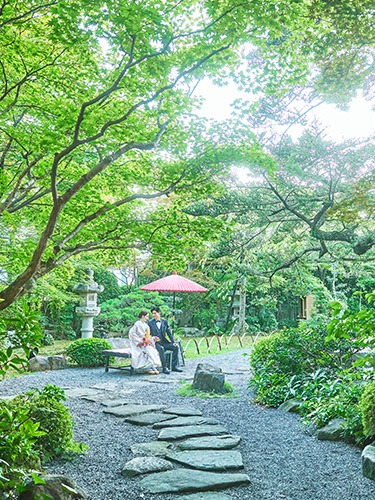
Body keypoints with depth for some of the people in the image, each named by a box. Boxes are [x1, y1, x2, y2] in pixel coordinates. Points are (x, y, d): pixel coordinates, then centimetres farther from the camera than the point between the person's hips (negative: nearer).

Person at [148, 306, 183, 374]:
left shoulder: (165, 322, 12)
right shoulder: (150, 323, 5)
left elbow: (169, 333, 7)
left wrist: (173, 342, -6)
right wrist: (153, 337, -20)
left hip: (164, 342, 4)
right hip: (155, 343, -3)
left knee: (175, 347, -20)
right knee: (161, 349, -35)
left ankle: (174, 366, -13)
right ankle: (164, 368, -28)